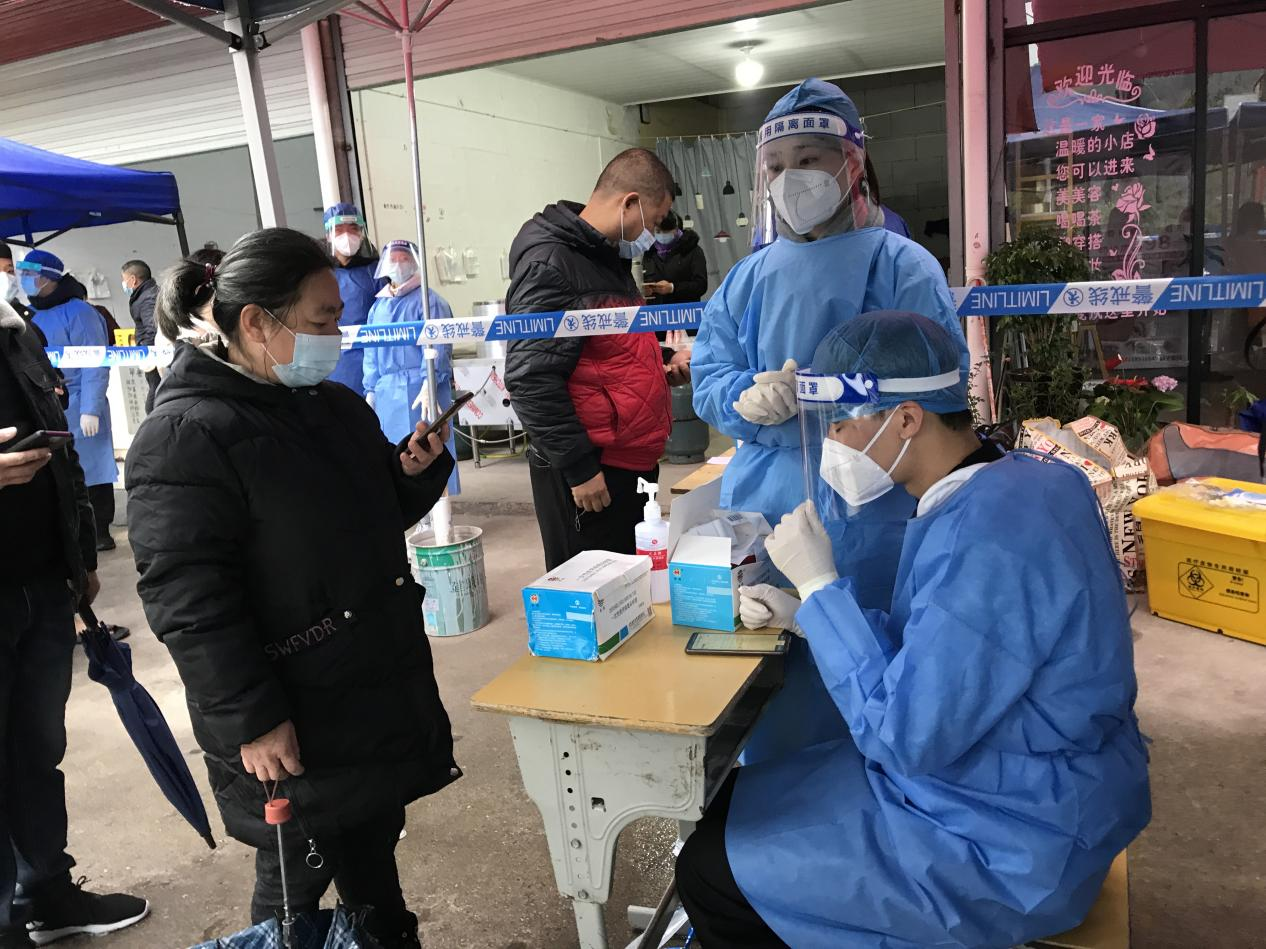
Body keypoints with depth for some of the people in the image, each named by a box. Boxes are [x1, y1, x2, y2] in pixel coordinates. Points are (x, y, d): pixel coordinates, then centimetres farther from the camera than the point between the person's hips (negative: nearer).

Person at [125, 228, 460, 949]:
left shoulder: (338, 407, 8)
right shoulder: (184, 437, -17)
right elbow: (186, 600, -20)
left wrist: (414, 471, -1)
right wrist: (253, 720, -20)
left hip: (379, 692, 7)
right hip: (290, 726, -7)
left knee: (374, 848, 22)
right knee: (298, 882, 10)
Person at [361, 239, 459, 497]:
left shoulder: (427, 299, -1)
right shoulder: (378, 306, 18)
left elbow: (435, 345, -10)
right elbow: (371, 352, 19)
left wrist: (428, 385, -19)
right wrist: (371, 390, 13)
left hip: (419, 386, -6)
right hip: (387, 389, 6)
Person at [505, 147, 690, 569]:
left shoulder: (610, 257, 16)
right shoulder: (549, 263, -15)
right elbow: (530, 379, -22)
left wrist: (666, 362, 11)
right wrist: (578, 467, -20)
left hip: (634, 463, 9)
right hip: (588, 478, -9)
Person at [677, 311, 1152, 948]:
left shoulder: (985, 541, -32)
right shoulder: (1012, 483, 1)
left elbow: (902, 739, -28)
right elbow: (934, 645, 10)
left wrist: (819, 584, -21)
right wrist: (808, 615, 0)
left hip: (1010, 848, -10)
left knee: (708, 874, -3)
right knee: (731, 804, 17)